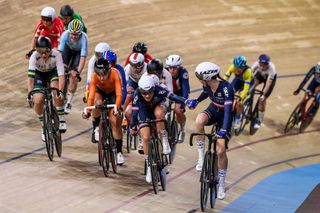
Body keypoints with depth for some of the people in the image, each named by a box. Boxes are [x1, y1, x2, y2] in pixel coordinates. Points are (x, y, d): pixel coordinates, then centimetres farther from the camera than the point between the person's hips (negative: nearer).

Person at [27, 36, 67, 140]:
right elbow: (30, 77, -38)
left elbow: (61, 75, -39)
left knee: (56, 89, -31)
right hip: (39, 74, 1)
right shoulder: (34, 57, -33)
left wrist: (60, 91, -53)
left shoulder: (56, 55, -34)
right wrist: (30, 94, -51)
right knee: (38, 101, -18)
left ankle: (61, 120, -14)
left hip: (53, 72, 0)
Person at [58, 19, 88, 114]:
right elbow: (60, 52, -38)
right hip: (68, 49, 2)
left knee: (74, 77, -12)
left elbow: (83, 57, -41)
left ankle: (69, 102, 4)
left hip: (78, 52, -2)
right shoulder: (65, 34, -35)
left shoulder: (84, 38, -39)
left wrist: (78, 72, -50)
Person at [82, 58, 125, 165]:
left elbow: (119, 94, -41)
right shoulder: (94, 77, -35)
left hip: (112, 93, -1)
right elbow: (91, 95, -39)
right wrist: (88, 111, -50)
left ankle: (119, 151, -1)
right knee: (97, 103, -35)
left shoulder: (114, 74, -38)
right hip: (100, 91, 1)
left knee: (115, 121, -11)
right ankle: (96, 127, -10)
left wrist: (117, 108, -55)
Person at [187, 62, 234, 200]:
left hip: (224, 116, -4)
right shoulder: (207, 85, -15)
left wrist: (224, 129, -50)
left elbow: (228, 109, -40)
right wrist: (196, 101, -4)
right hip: (212, 110, 4)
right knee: (199, 121, -33)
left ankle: (222, 184, 9)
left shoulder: (226, 88, -32)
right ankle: (201, 156, -20)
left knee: (221, 151, -10)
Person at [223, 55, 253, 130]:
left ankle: (237, 119, 4)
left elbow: (246, 88, -43)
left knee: (239, 102, -18)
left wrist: (240, 98, -55)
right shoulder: (232, 67, -32)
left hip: (247, 82, -4)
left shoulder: (248, 71, -40)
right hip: (238, 80, 4)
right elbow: (225, 79, -35)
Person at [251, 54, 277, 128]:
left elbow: (268, 83, -43)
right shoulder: (256, 64, -35)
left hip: (270, 77, -4)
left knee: (262, 100, -11)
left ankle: (259, 120, 6)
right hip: (260, 75, 4)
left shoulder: (271, 68, -41)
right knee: (254, 82, -30)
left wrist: (263, 95, -49)